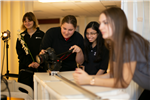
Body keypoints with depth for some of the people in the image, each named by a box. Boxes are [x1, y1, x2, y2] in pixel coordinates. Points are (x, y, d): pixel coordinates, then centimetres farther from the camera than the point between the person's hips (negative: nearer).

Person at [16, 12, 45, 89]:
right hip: (25, 69, 2)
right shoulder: (21, 37, 11)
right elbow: (20, 53, 5)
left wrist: (39, 63, -15)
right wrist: (29, 64, -11)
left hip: (40, 68, -1)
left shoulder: (41, 35, 5)